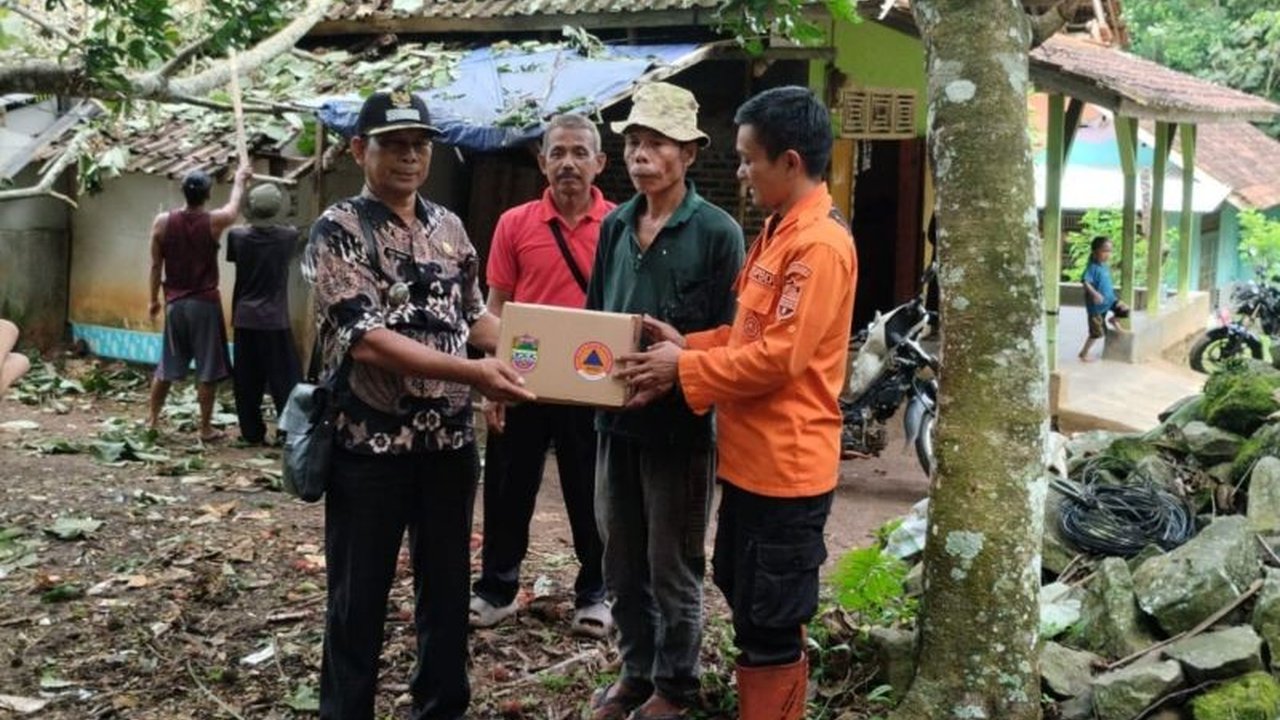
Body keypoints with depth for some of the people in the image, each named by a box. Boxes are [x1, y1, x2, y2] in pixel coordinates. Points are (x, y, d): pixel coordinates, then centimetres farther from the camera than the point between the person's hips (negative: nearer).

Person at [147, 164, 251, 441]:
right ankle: (206, 428, 6)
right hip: (204, 303, -3)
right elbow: (234, 207, 14)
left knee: (167, 367, 15)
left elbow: (156, 266, 3)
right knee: (207, 370, 3)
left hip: (175, 303, 3)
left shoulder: (163, 222, -3)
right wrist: (240, 180, 31)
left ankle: (153, 420, 22)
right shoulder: (214, 221, -9)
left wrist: (154, 299, 14)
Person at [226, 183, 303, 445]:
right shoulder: (288, 237, -7)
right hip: (275, 321, -2)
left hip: (245, 319, 2)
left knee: (247, 382, 9)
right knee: (284, 380, 0)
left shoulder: (238, 237, -4)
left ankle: (252, 433, 13)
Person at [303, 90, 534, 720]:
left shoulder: (449, 227, 9)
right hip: (371, 443, -5)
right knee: (359, 598, 7)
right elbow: (366, 339, -19)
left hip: (450, 441, 5)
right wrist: (470, 373, -27)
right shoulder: (338, 230, -9)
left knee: (448, 586, 15)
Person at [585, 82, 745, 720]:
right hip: (616, 414, 6)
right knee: (622, 561, 16)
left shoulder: (717, 231, -10)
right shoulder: (615, 225, 8)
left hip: (680, 420, -6)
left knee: (672, 565, 7)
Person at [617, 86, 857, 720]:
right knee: (749, 606, 20)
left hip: (785, 466, -10)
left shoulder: (819, 243, -19)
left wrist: (683, 370, -15)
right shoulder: (778, 230, 14)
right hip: (752, 459, 10)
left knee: (769, 630, 2)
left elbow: (779, 356, -23)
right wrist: (688, 344, 2)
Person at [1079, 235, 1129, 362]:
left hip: (1109, 300, 7)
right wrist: (1094, 293, -47)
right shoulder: (1092, 267, -22)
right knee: (1097, 332, 0)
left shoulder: (1106, 266, 4)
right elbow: (1085, 282, -35)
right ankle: (1083, 353, 18)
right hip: (1096, 305, -7)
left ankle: (1114, 320, 25)